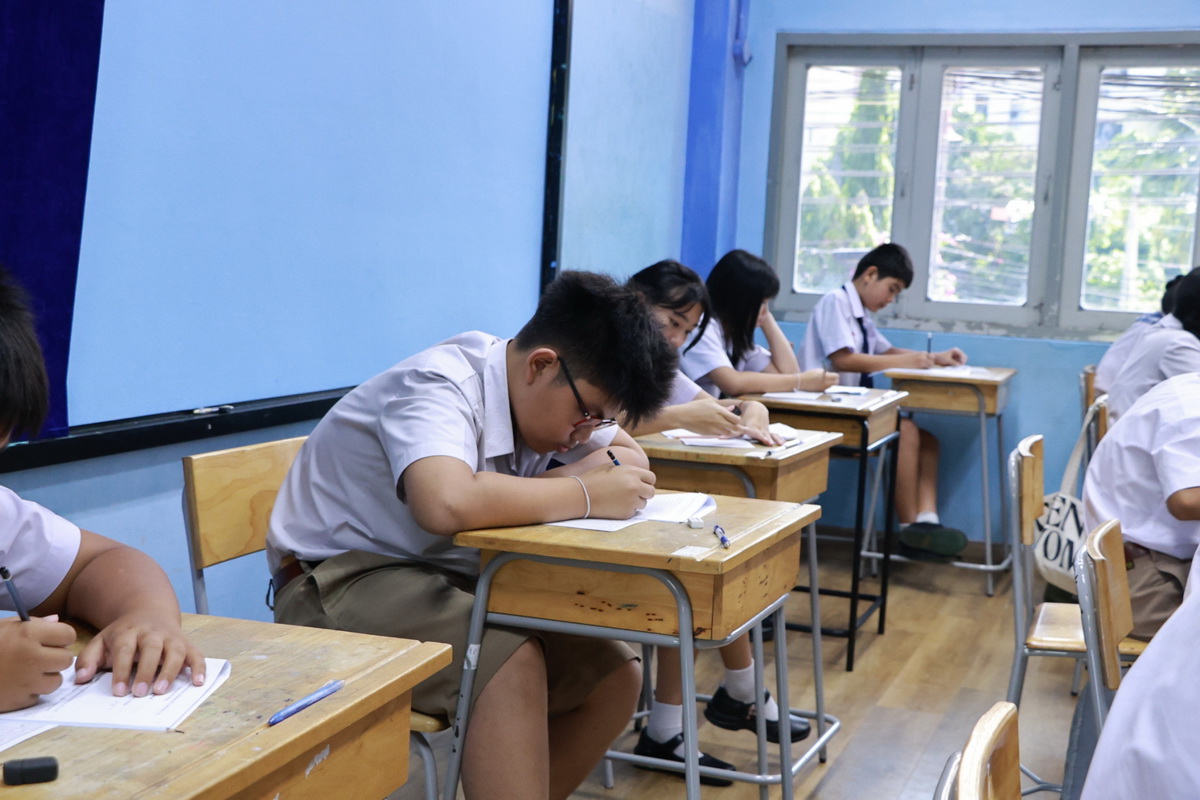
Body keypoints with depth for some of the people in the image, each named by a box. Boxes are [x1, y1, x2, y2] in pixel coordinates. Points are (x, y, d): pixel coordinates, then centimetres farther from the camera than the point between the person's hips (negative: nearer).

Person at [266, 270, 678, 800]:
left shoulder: (542, 395, 0)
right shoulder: (440, 386, -24)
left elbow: (634, 463, 9)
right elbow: (446, 503, -44)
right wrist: (585, 494, -32)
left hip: (447, 578, 8)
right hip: (340, 583, -8)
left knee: (613, 678, -5)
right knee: (512, 664, -32)